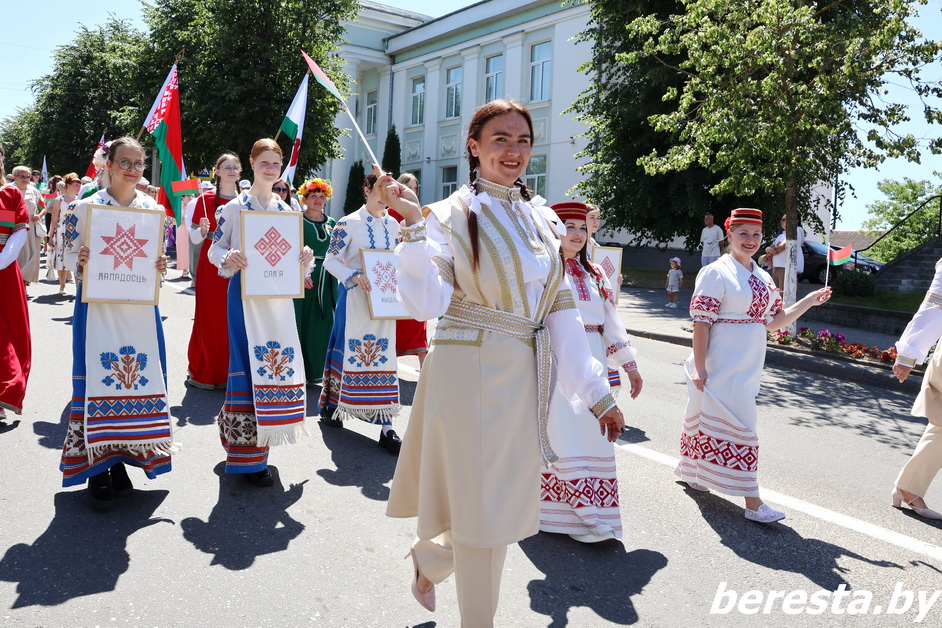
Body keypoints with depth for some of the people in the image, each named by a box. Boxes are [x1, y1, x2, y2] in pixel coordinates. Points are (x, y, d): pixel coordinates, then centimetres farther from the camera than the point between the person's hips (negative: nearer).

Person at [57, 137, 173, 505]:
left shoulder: (153, 209, 8)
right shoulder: (85, 207, -1)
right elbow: (69, 254, 2)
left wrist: (160, 267, -6)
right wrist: (81, 262, -19)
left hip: (140, 306, 3)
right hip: (97, 305, -3)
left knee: (139, 375, 5)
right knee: (98, 376, -4)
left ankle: (121, 457, 21)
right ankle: (96, 464, 9)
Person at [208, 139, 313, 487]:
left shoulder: (287, 210, 13)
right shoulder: (234, 207, -1)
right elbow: (215, 249, -1)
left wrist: (305, 259, -5)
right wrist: (229, 258, -22)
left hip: (279, 297, 6)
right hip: (246, 294, -5)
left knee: (279, 363, 7)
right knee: (249, 367, -6)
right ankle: (247, 457, 2)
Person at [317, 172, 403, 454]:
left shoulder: (393, 225, 9)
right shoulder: (348, 223, -6)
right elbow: (331, 260, -8)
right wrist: (354, 276, -24)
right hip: (354, 296, -4)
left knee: (383, 353, 1)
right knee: (348, 348, 4)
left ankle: (386, 426, 1)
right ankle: (330, 406, 28)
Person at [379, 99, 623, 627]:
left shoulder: (542, 218, 9)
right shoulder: (451, 214, -6)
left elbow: (562, 311, 8)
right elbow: (426, 304, -18)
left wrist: (597, 393, 6)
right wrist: (413, 223, -24)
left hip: (527, 381, 6)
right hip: (470, 378, -6)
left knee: (508, 506, 16)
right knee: (479, 509, 3)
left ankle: (428, 557, 45)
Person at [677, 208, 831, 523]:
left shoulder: (763, 278, 12)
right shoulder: (716, 273, -11)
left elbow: (774, 321, 14)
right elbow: (701, 322, -15)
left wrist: (809, 301, 3)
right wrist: (699, 367, -19)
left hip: (748, 365, 7)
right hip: (723, 366, -7)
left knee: (709, 420, 18)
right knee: (739, 425, -6)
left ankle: (692, 471, 37)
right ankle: (752, 502, 0)